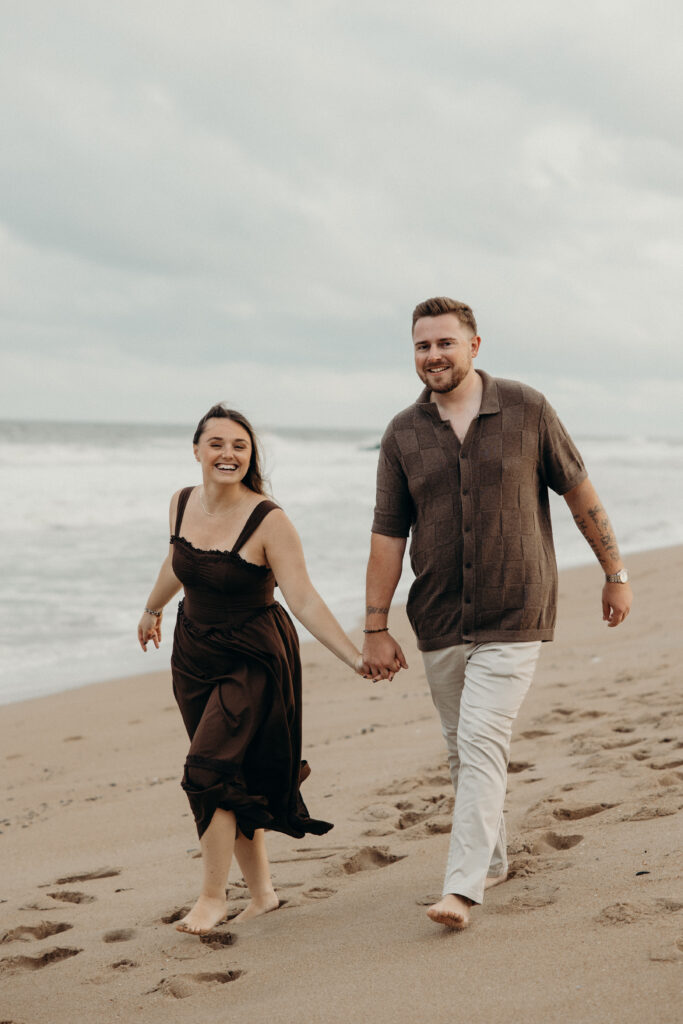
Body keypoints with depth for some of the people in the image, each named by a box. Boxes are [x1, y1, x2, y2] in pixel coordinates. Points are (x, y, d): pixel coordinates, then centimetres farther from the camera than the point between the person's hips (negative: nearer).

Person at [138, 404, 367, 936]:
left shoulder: (269, 522, -20)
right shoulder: (182, 504, -2)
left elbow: (305, 600, -22)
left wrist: (356, 657, -31)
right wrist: (153, 609, 35)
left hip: (252, 660, -6)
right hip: (194, 655, 6)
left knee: (210, 770, -15)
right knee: (233, 780, 9)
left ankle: (212, 896, 0)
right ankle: (261, 891, 22)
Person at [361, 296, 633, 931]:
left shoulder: (526, 410, -4)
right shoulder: (403, 435, 2)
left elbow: (578, 491, 5)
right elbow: (387, 535, 3)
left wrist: (615, 573, 8)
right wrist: (375, 629, 2)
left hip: (513, 618, -3)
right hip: (439, 622, 4)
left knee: (482, 742, -14)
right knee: (463, 751, 13)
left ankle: (462, 888, -14)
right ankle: (492, 861, 32)